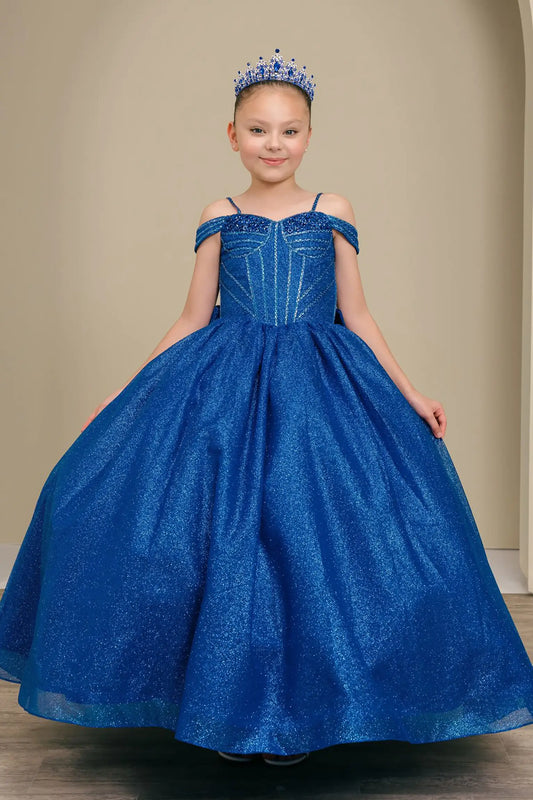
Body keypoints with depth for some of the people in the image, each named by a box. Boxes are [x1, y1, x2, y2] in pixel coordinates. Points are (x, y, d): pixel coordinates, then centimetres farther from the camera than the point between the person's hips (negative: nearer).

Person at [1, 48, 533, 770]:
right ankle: (232, 707, 16)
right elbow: (193, 320, 8)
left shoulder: (332, 213, 5)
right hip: (225, 387, 0)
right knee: (227, 534, -3)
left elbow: (356, 317, 7)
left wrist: (409, 395, 2)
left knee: (306, 538, -3)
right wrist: (121, 394, 6)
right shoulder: (219, 217, 6)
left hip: (316, 388, 0)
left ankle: (299, 707, 17)